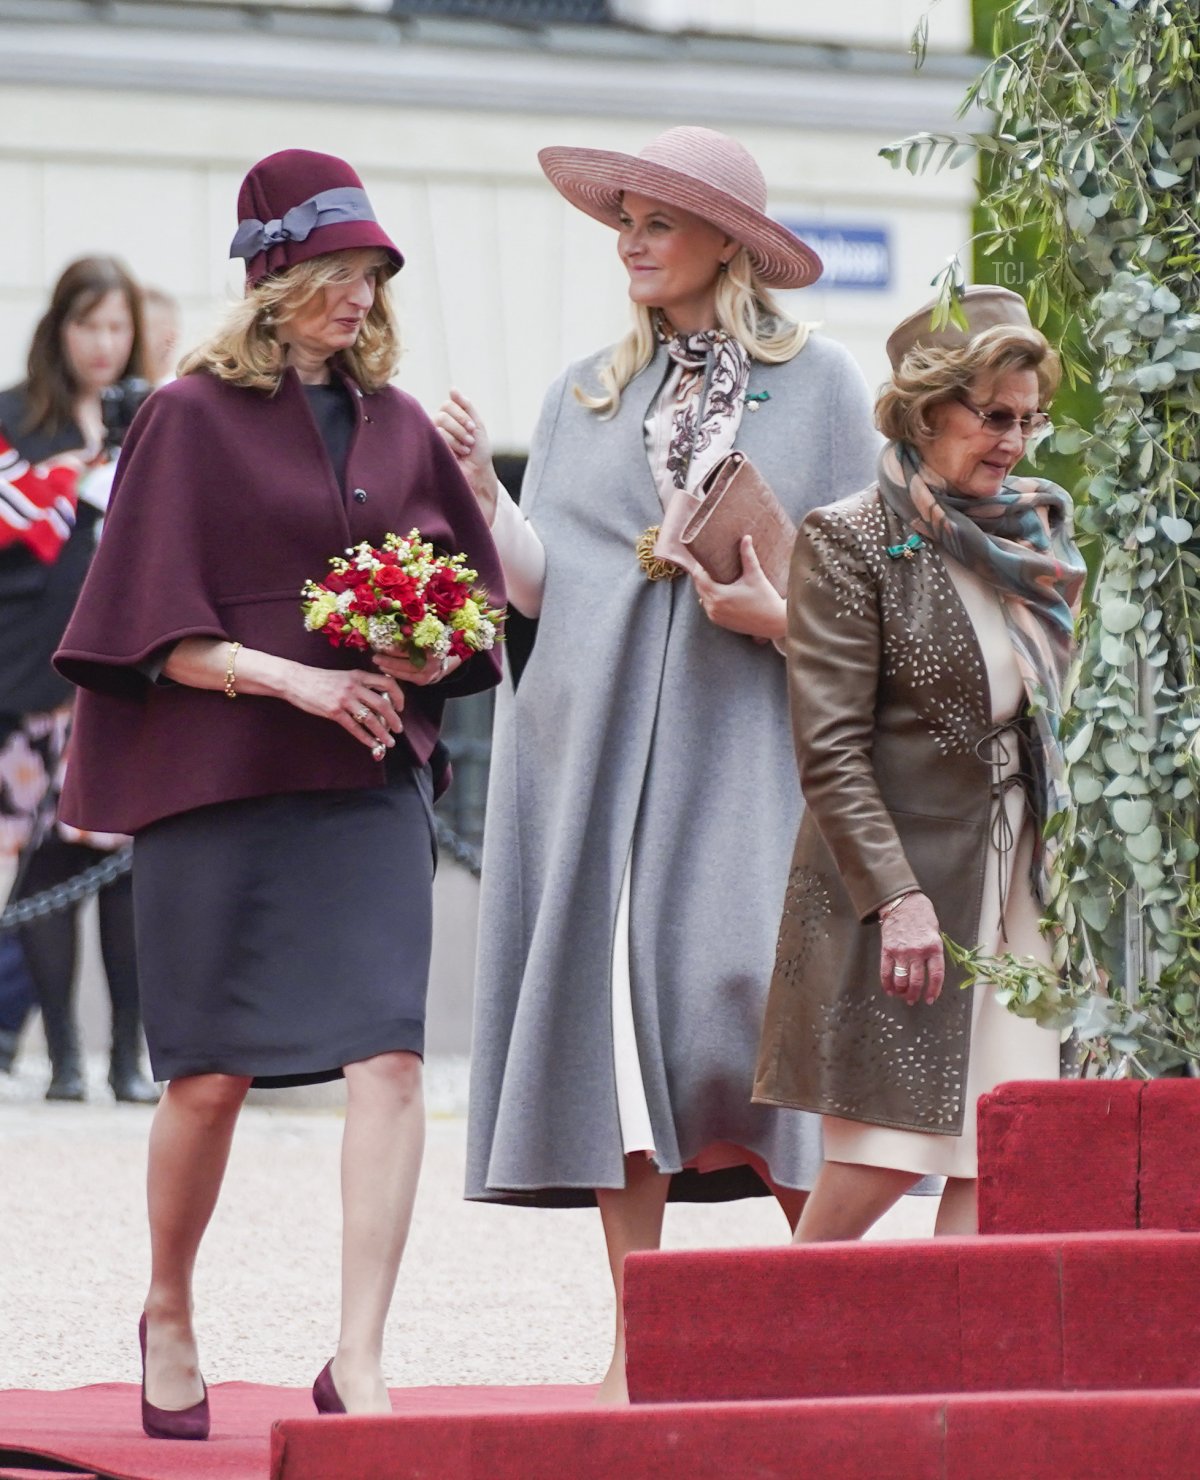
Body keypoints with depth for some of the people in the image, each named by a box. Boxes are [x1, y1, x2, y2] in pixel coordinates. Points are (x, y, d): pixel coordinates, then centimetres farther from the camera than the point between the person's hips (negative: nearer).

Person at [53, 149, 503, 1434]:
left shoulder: (396, 426, 12)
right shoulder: (193, 417, -1)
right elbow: (157, 629, -6)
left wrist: (427, 657, -4)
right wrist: (295, 678, -18)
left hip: (370, 784, 3)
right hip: (215, 784, -3)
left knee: (388, 1059, -13)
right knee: (211, 1077, 3)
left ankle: (359, 1360, -14)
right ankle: (167, 1315, 28)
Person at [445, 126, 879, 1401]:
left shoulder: (820, 386, 7)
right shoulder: (587, 396, 15)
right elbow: (539, 580, 7)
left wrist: (777, 614, -14)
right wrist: (482, 493, -9)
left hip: (745, 741, -3)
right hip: (598, 743, 3)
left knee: (751, 987, -14)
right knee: (612, 1000, -3)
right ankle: (638, 1337, -1)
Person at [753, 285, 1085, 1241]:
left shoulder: (1037, 535, 13)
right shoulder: (851, 542, -6)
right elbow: (830, 750, -11)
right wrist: (899, 899, -18)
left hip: (1022, 889, 6)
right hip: (898, 884, -6)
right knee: (881, 1162, -9)